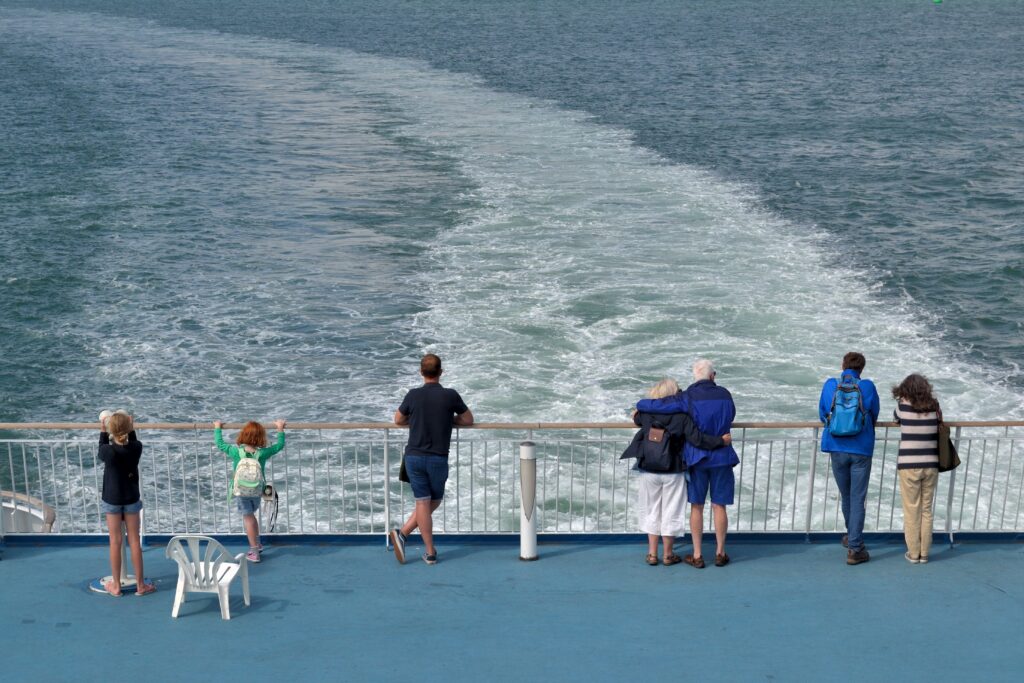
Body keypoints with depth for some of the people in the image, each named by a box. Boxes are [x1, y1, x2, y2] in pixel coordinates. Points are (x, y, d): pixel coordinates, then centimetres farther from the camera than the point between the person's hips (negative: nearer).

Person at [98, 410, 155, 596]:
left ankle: (115, 586, 15)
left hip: (112, 500, -2)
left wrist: (102, 431, 9)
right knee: (134, 540, 9)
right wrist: (130, 429, 11)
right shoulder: (137, 447, -15)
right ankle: (140, 584, 15)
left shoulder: (108, 451, -21)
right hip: (131, 499, 2)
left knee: (115, 542, 7)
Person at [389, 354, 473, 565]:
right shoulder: (450, 396, -5)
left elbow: (398, 420, 15)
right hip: (438, 459, -2)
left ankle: (430, 553, 2)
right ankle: (403, 533, 5)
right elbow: (468, 420, 10)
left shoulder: (413, 395, -1)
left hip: (414, 456, 2)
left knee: (423, 503, 6)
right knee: (433, 502, 15)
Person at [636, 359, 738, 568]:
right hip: (722, 457, 2)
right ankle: (720, 553, 15)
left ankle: (697, 556, 10)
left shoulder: (688, 397, -10)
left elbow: (656, 405, -14)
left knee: (696, 507, 6)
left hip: (697, 458, -2)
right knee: (719, 506, 8)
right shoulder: (725, 394, 1)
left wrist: (639, 407, 5)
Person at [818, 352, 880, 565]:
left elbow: (823, 415, 6)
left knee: (846, 496, 18)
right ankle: (854, 549, -1)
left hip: (838, 449, 2)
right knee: (858, 499, 2)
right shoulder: (867, 387, -8)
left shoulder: (830, 385, -4)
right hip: (861, 449, -2)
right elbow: (874, 416, 5)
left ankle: (853, 537, 37)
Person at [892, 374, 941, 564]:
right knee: (926, 511, 11)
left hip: (909, 466, -2)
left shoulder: (903, 407, -7)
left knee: (911, 511, 5)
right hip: (931, 465, 2)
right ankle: (924, 554, 16)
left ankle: (913, 554, 9)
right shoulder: (934, 408, -1)